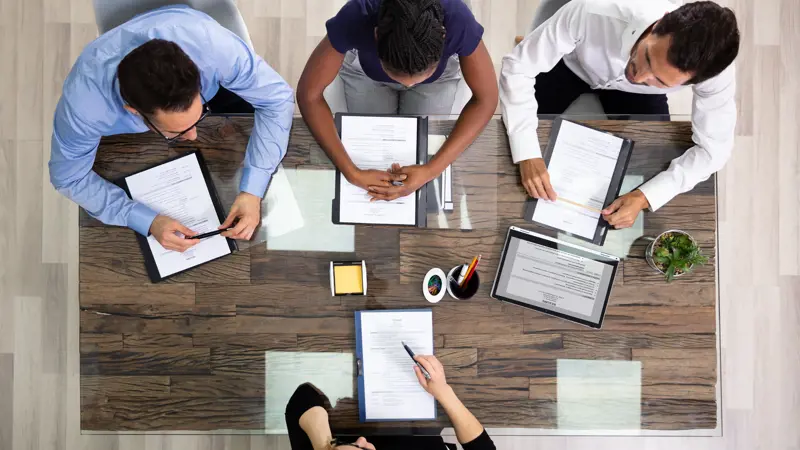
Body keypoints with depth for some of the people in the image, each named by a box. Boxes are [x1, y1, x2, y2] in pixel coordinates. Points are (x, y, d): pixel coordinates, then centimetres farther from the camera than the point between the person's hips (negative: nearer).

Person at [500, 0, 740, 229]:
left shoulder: (715, 70, -39)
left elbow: (713, 147, -24)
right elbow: (517, 67, -35)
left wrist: (646, 196, -37)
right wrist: (527, 155, -44)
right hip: (571, 65, -1)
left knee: (653, 168, -10)